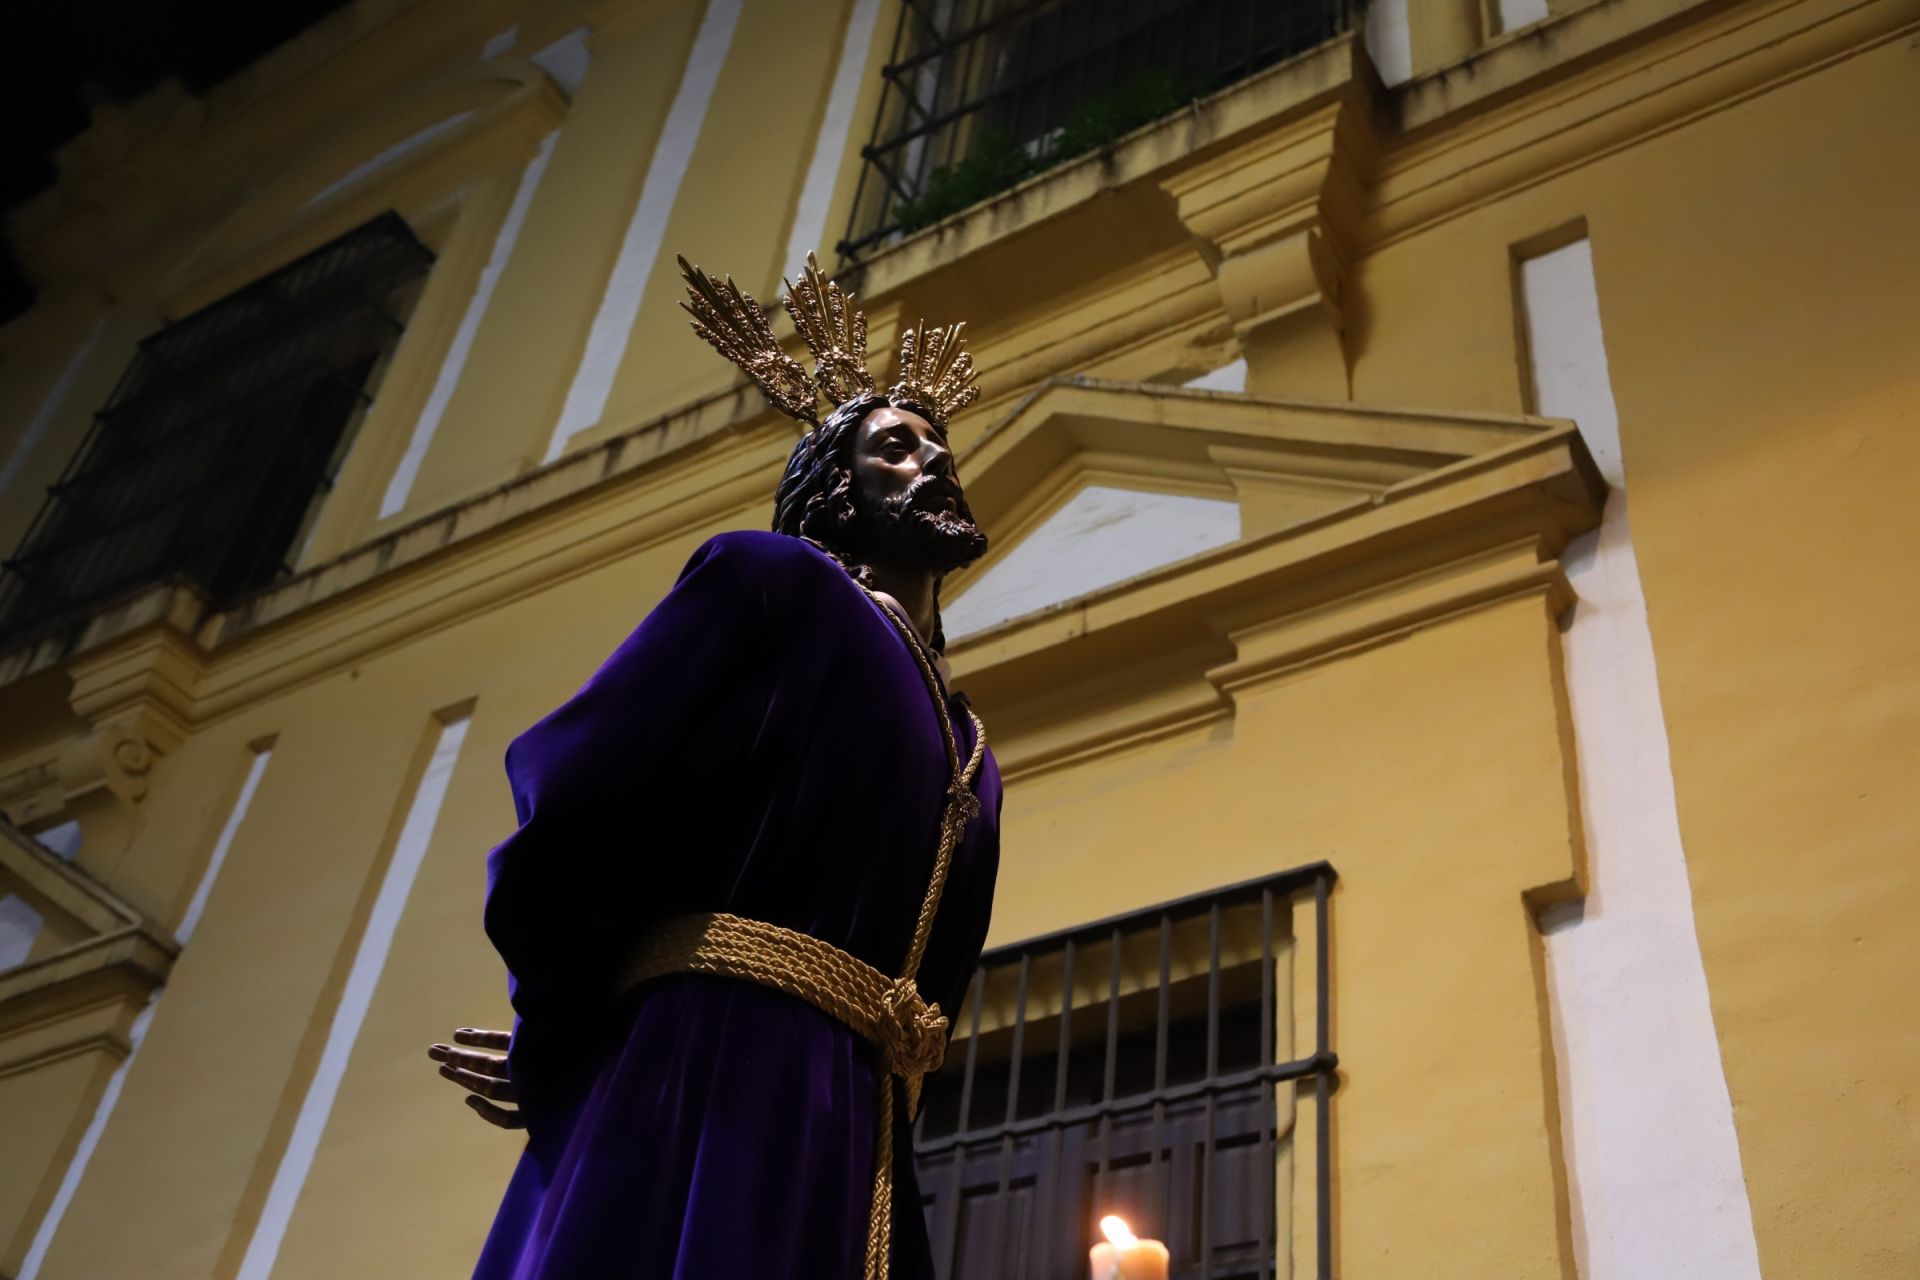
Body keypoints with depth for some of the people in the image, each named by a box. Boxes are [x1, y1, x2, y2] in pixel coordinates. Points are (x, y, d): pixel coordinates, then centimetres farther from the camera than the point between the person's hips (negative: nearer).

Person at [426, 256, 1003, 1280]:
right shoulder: (775, 582, 5)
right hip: (710, 1091, -6)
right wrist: (556, 1051, 5)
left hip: (851, 1138, 6)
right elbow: (574, 800, -5)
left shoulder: (970, 761, 24)